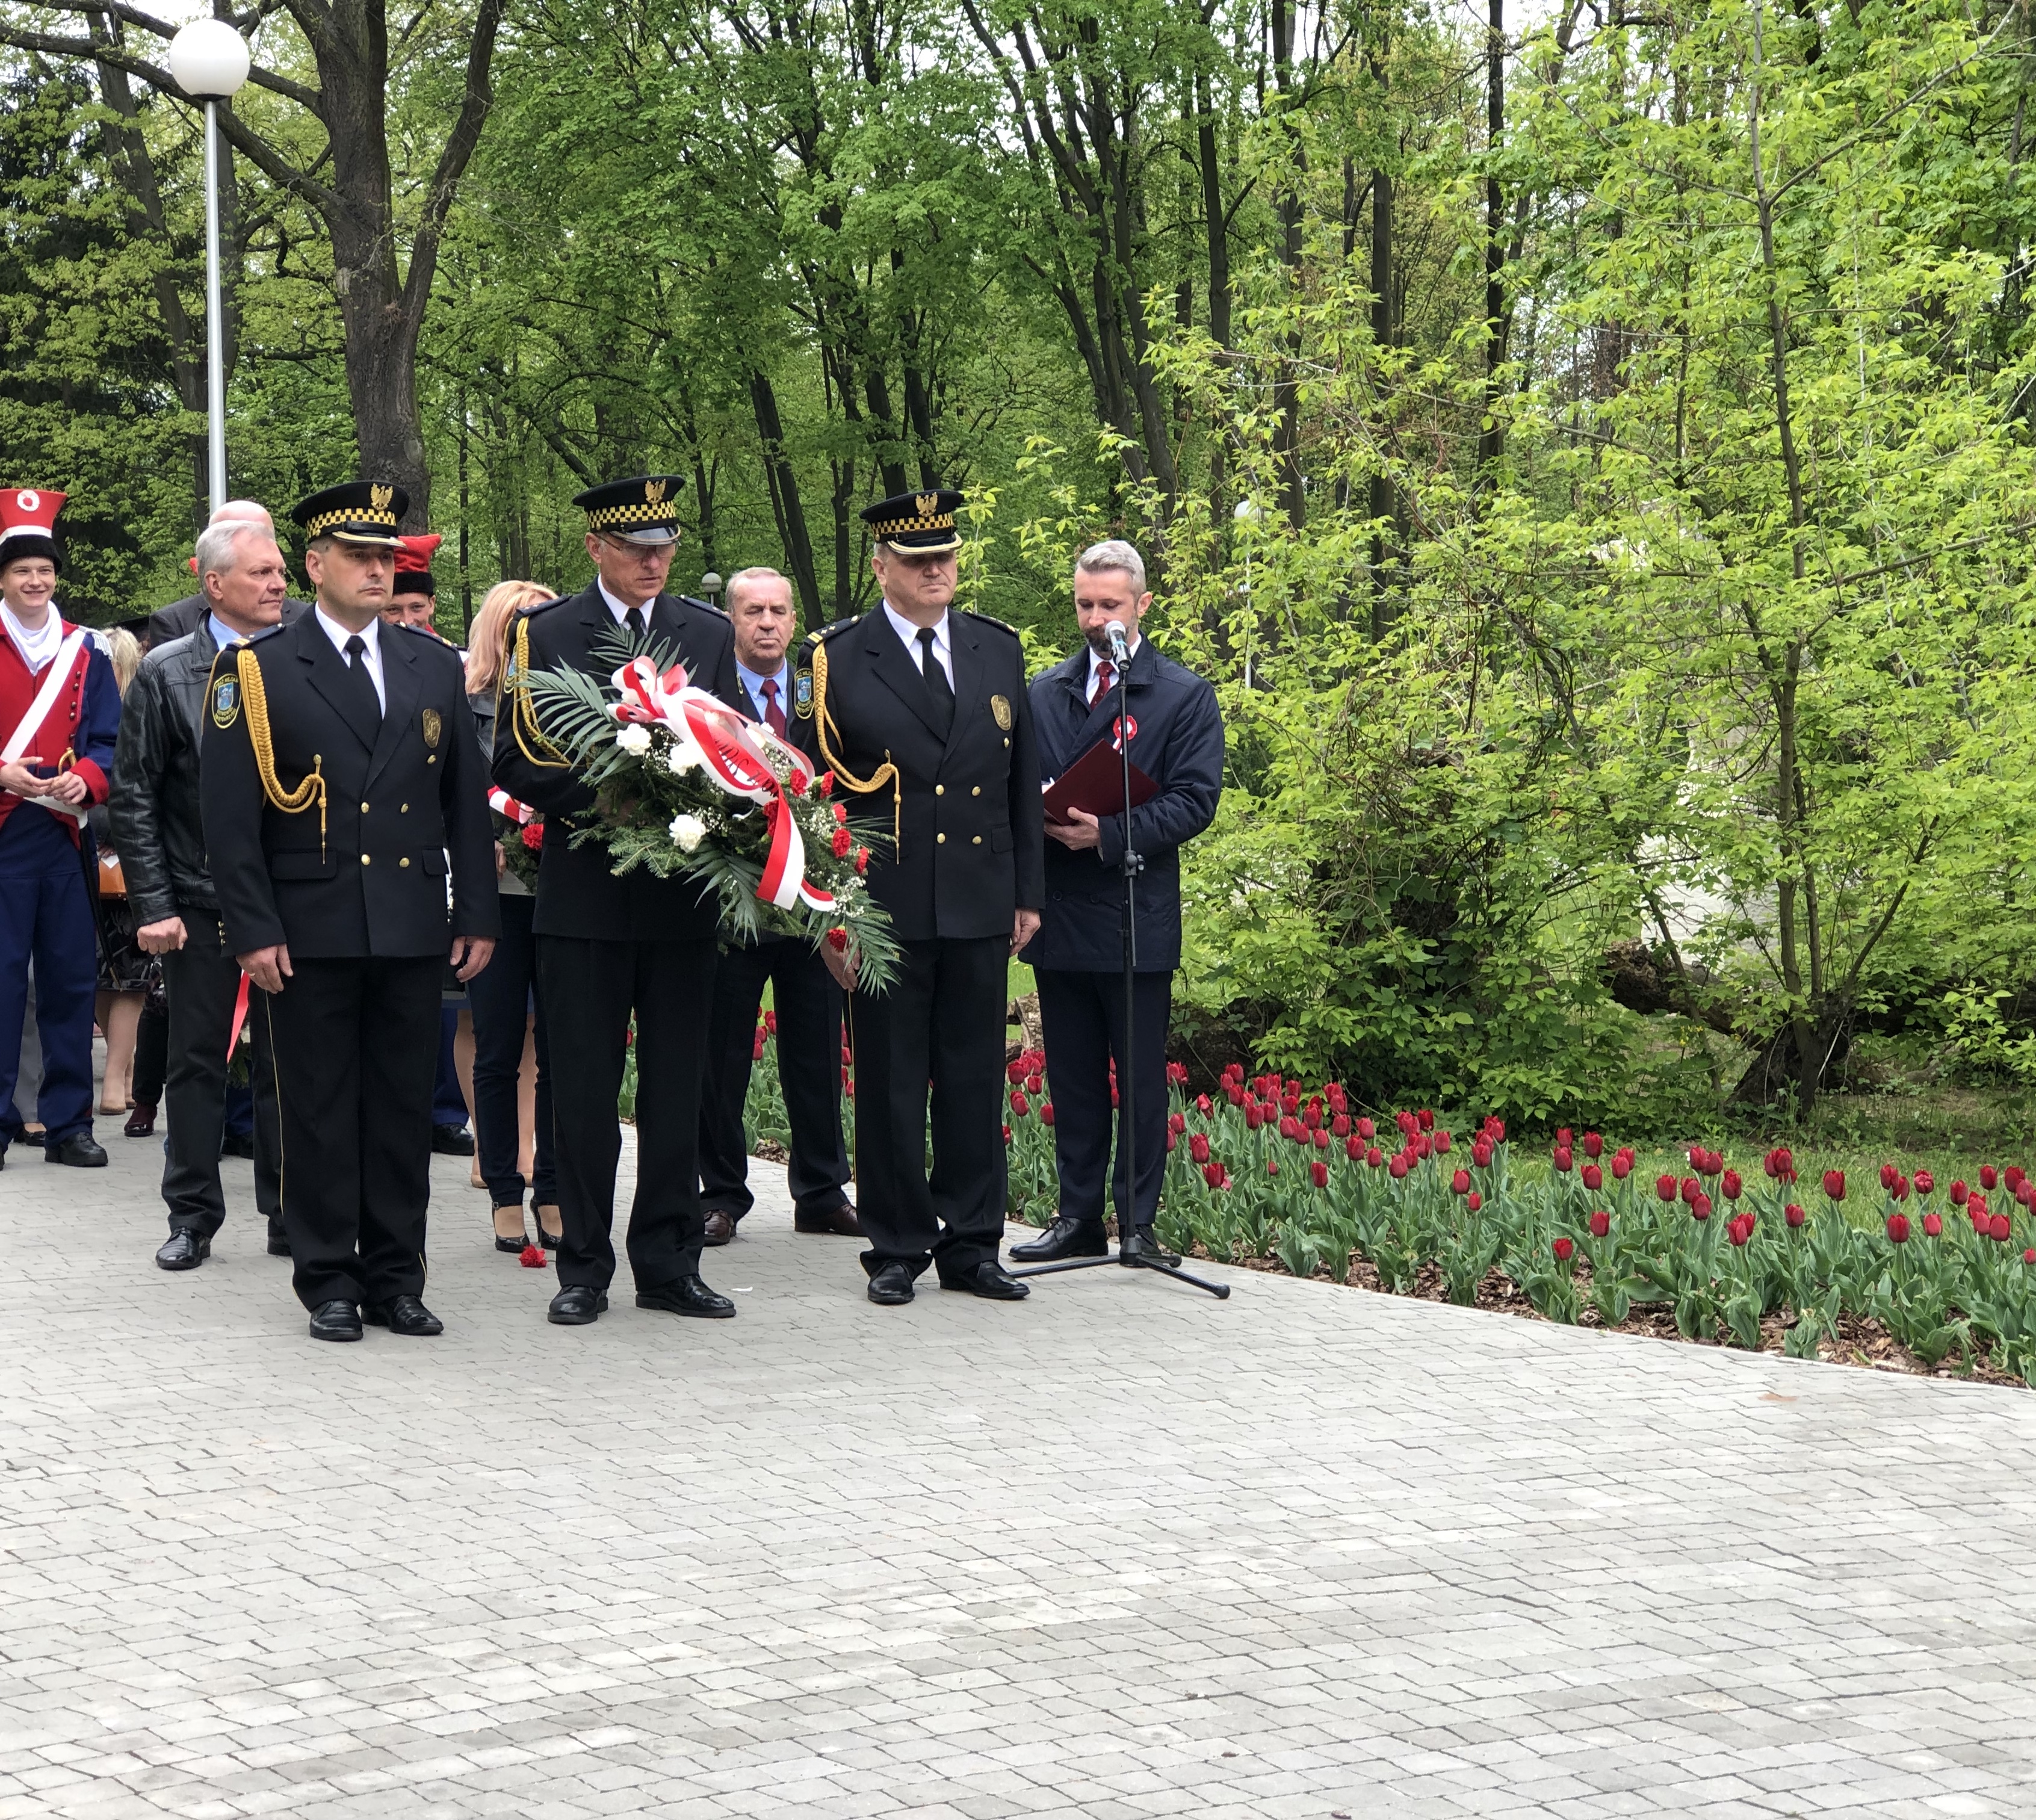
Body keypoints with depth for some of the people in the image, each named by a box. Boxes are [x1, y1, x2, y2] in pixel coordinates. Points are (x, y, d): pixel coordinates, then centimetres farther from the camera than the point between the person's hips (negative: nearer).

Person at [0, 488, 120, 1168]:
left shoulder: (86, 654, 10)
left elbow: (109, 740, 9)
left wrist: (86, 778, -11)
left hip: (67, 833, 3)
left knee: (71, 979, 4)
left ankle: (68, 1123, 11)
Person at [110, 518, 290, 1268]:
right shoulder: (167, 673, -1)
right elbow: (133, 798, -1)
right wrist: (154, 908, -7)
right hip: (201, 907, -1)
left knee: (285, 1064, 6)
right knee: (196, 1064, 6)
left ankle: (289, 1217, 15)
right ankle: (192, 1219, 15)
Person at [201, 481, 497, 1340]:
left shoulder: (434, 666, 12)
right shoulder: (257, 671, 0)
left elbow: (466, 801, 13)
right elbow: (230, 814, -4)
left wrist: (478, 913, 7)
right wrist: (254, 930, -10)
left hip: (414, 931, 3)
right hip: (310, 933, -3)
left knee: (403, 1108, 7)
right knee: (320, 1111, 2)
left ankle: (395, 1279, 15)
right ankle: (329, 1284, 10)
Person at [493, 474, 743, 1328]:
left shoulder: (709, 634, 11)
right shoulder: (544, 635, 2)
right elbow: (514, 760, -3)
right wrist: (598, 799, -16)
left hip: (684, 895, 3)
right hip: (585, 896, -2)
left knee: (676, 1088, 6)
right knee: (583, 1088, 2)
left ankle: (669, 1265, 14)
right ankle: (584, 1269, 10)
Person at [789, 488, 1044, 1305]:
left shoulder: (997, 649, 10)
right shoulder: (835, 660, -1)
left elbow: (1024, 782, 14)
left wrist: (1028, 893, 11)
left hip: (981, 908, 3)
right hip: (886, 908, -3)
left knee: (976, 1081, 7)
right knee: (889, 1083, 3)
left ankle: (971, 1245, 16)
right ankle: (896, 1248, 12)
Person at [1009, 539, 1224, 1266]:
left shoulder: (1184, 695, 1)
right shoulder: (1043, 691, 15)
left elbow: (1194, 799, -7)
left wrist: (1109, 833, -18)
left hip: (1137, 919, -4)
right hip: (1058, 917, 4)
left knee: (1141, 1079, 0)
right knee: (1072, 1077, 10)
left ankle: (1139, 1224, 6)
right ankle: (1077, 1218, 16)